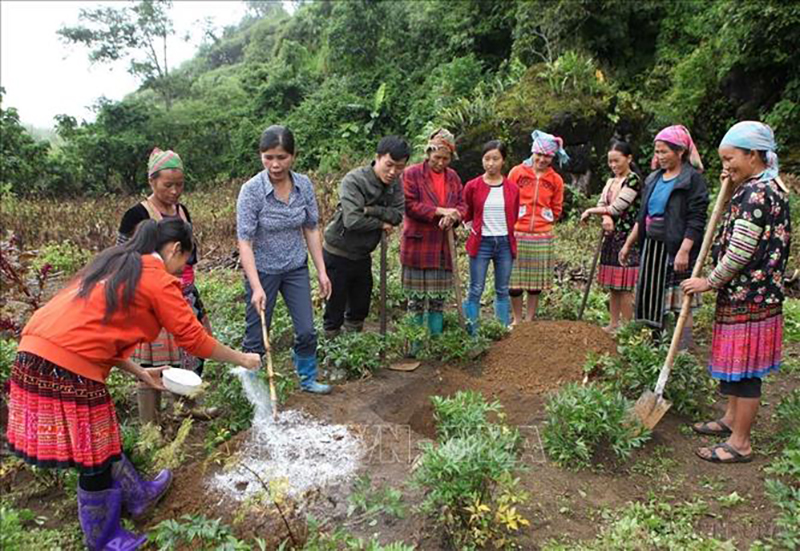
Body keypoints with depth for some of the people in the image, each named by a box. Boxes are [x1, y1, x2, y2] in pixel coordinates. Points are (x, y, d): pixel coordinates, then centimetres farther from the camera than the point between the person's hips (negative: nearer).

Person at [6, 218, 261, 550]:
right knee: (95, 459, 11)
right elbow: (194, 338, -3)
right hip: (68, 369, -9)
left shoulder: (114, 264, 20)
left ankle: (138, 495, 46)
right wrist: (241, 359, 10)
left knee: (102, 442, 25)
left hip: (35, 356, 9)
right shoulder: (158, 280, -6)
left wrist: (139, 372, 22)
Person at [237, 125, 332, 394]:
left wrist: (321, 271, 1)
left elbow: (311, 229, 2)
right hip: (262, 270, -3)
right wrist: (256, 288, -28)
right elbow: (245, 242, -21)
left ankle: (308, 379, 32)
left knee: (307, 331, 8)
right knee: (256, 336, 7)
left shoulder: (304, 185, -7)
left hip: (296, 268, 4)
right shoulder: (251, 190, -19)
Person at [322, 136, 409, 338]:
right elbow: (352, 220, -32)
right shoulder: (354, 180, -23)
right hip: (338, 255, -6)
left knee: (360, 307, 20)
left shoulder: (395, 184, -3)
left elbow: (398, 215, -12)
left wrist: (371, 210, -27)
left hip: (363, 255, 6)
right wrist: (381, 224, -18)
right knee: (335, 309, 6)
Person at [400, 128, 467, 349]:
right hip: (417, 245, -4)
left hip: (443, 246, 4)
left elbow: (462, 205, 11)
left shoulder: (453, 177, 12)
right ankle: (415, 344, 14)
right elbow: (409, 205, -13)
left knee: (438, 298, 10)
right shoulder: (412, 174, -4)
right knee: (416, 298, 3)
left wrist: (453, 216, -12)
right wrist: (439, 211, -19)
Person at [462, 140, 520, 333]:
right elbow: (465, 213, 11)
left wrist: (507, 232, 10)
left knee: (503, 291, 10)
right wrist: (473, 227, 2)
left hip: (505, 243, 2)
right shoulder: (472, 186, -3)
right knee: (476, 290, -1)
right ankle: (471, 334, 6)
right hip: (481, 243, -2)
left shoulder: (512, 188, 2)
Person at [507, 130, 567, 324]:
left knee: (537, 280, 7)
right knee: (514, 279, 2)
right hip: (517, 234, -1)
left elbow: (557, 209, 16)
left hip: (542, 237, 2)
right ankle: (517, 320, 19)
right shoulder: (517, 172, -1)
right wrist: (513, 221, 4)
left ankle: (530, 320, 21)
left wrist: (544, 222, 8)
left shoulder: (556, 180, 5)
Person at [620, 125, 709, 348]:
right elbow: (642, 216, 19)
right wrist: (628, 244, 18)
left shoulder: (693, 179, -7)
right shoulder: (654, 178, 14)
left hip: (676, 250, -7)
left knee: (679, 304, -3)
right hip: (651, 246, 7)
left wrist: (684, 251, -23)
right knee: (651, 301, 10)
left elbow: (696, 220, -14)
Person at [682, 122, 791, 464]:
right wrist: (733, 188, 8)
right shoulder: (768, 188, 11)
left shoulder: (757, 192, -19)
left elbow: (739, 254, -21)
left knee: (743, 367, 0)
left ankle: (740, 444, 11)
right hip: (747, 294, 10)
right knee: (736, 364, 21)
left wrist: (709, 282, -8)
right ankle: (731, 419, 36)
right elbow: (737, 227, 20)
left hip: (748, 296, -10)